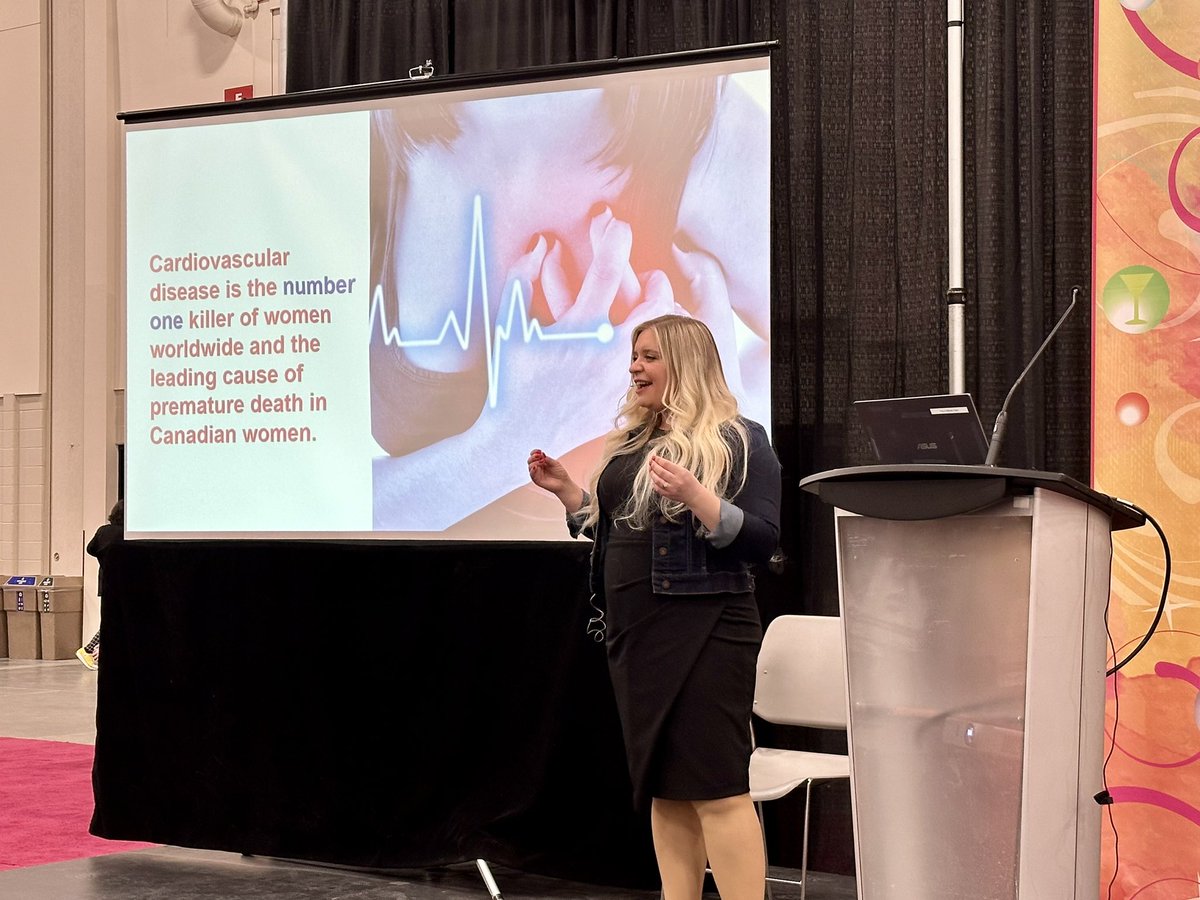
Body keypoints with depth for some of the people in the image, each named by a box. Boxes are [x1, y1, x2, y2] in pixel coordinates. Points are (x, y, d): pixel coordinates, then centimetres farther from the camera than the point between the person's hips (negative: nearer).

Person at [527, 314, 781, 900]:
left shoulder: (739, 441, -5)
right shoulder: (629, 443, 16)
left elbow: (762, 542, -13)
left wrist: (694, 495, -25)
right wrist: (565, 490, 11)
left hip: (702, 628, -7)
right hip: (634, 632, 8)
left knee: (716, 787, -11)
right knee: (663, 788, 10)